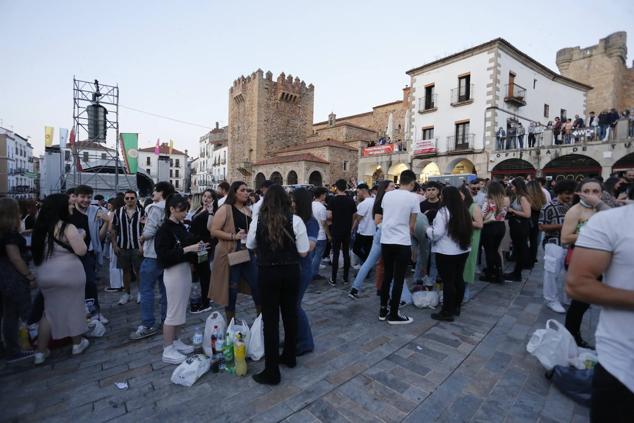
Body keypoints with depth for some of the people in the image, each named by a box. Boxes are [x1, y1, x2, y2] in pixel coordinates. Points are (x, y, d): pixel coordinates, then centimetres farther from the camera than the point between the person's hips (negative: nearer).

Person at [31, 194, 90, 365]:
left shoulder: (40, 227, 4)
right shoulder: (67, 227, -16)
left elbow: (38, 251, 15)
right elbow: (82, 251, -17)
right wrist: (81, 236, -1)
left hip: (45, 275, 6)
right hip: (68, 273, -6)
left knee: (50, 310, 18)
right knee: (73, 307, 10)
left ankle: (40, 351, 21)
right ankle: (77, 343, 25)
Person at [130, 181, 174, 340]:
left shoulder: (155, 208, -13)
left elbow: (149, 232, -20)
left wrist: (141, 238, 1)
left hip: (153, 255, -8)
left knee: (146, 290, 0)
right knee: (165, 288, 13)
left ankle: (148, 325, 4)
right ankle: (167, 319, 22)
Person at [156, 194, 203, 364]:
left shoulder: (181, 226, 8)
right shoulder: (164, 229, -14)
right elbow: (164, 255, -21)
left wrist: (197, 246, 2)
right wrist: (187, 249, -24)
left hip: (186, 269, 8)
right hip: (173, 272, -8)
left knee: (182, 310, 17)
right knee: (173, 312, 2)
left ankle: (176, 342, 32)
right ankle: (167, 350, 16)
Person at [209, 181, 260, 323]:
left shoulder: (248, 210, 12)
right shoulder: (225, 209, -7)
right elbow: (214, 231, -14)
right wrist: (233, 236, -22)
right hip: (231, 254, -6)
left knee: (257, 284, 9)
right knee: (231, 288, 7)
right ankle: (231, 322, 25)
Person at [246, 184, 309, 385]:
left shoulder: (258, 220, -7)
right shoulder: (295, 220, -11)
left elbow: (250, 245, 8)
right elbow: (303, 252, -8)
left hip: (267, 272, -1)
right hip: (291, 271, 1)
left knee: (270, 318, 8)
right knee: (290, 313, 19)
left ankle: (272, 371, 17)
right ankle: (289, 356, 39)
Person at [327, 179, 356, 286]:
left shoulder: (333, 200, -9)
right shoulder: (351, 200, 0)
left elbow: (329, 216, -12)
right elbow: (354, 215, 3)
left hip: (336, 230, -3)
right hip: (347, 230, 3)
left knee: (336, 254, 2)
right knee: (346, 253, 11)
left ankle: (333, 280, 6)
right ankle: (345, 278, 18)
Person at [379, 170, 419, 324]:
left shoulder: (387, 195, 6)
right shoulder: (413, 197, -7)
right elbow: (412, 225, -2)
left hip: (386, 241, 5)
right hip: (402, 243, -5)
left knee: (387, 276, 16)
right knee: (398, 279, 4)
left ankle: (383, 310, 23)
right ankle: (394, 315, 13)